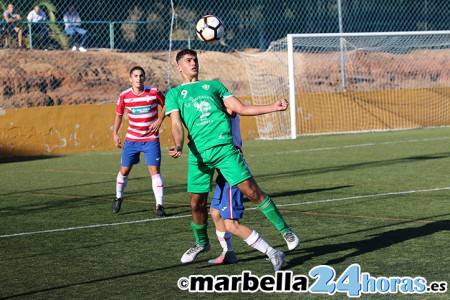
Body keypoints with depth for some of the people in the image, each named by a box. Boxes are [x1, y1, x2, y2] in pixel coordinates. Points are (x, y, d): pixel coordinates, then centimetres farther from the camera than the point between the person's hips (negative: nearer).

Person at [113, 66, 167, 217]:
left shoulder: (154, 92, -12)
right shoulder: (124, 96, -6)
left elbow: (166, 105, 5)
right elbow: (119, 114, 10)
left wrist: (159, 120, -8)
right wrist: (115, 133, 5)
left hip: (151, 139, -2)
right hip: (131, 139, 2)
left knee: (154, 170, -11)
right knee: (124, 170, 6)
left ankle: (160, 205, -7)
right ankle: (118, 197, 32)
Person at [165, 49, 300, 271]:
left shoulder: (213, 85, 21)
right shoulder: (174, 94, 16)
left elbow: (240, 108, 16)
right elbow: (177, 124, 3)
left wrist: (274, 107, 4)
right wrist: (178, 145, -18)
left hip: (224, 148, 0)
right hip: (198, 153, 0)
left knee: (252, 191, -9)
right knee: (197, 203, 2)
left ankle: (285, 230, -1)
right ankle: (201, 242, 27)